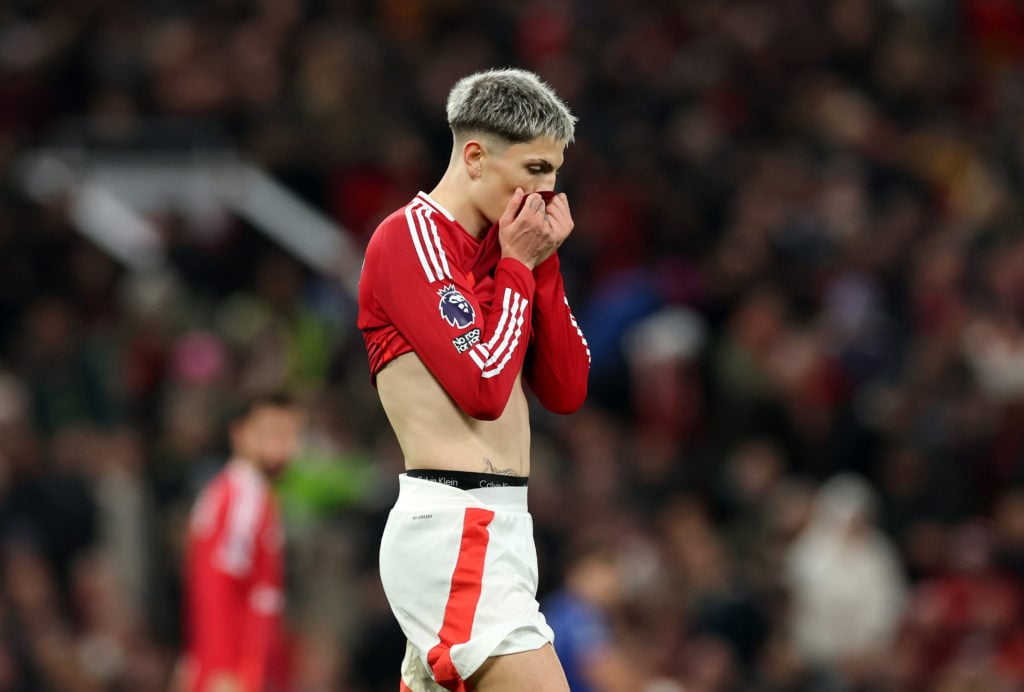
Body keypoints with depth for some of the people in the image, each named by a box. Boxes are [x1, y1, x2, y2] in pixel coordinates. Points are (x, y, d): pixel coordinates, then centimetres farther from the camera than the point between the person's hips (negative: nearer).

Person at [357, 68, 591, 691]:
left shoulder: (499, 248, 18)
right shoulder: (410, 237, -9)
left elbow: (566, 393, 13)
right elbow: (483, 387, -17)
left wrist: (543, 264, 5)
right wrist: (518, 266, -7)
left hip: (499, 523, 9)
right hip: (454, 535, -9)